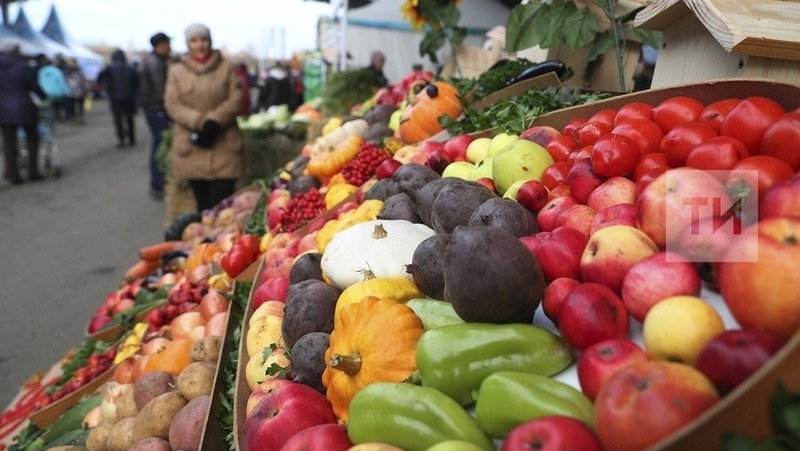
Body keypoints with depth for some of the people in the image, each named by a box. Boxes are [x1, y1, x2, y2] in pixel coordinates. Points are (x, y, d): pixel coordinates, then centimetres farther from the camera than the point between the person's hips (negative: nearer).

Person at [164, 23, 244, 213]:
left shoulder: (227, 68, 7)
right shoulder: (176, 71, 10)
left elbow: (236, 100, -2)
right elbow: (172, 104, 1)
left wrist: (214, 121, -16)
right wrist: (199, 122, -15)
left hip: (224, 147, -1)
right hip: (192, 148, 2)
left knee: (222, 204, -8)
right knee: (203, 204, 7)